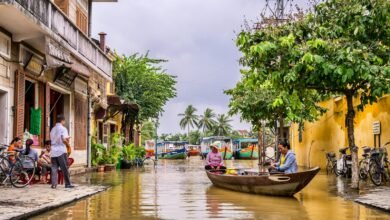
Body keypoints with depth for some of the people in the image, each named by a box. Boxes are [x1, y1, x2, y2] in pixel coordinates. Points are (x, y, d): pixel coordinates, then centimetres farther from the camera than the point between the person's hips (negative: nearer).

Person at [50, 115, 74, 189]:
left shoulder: (53, 129, 16)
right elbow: (64, 139, -17)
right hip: (61, 151, -6)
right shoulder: (63, 128, -6)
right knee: (65, 168, 0)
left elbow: (52, 139, 19)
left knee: (54, 168, 4)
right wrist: (68, 140, 5)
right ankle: (68, 184, 2)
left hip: (53, 151, 6)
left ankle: (54, 184, -1)